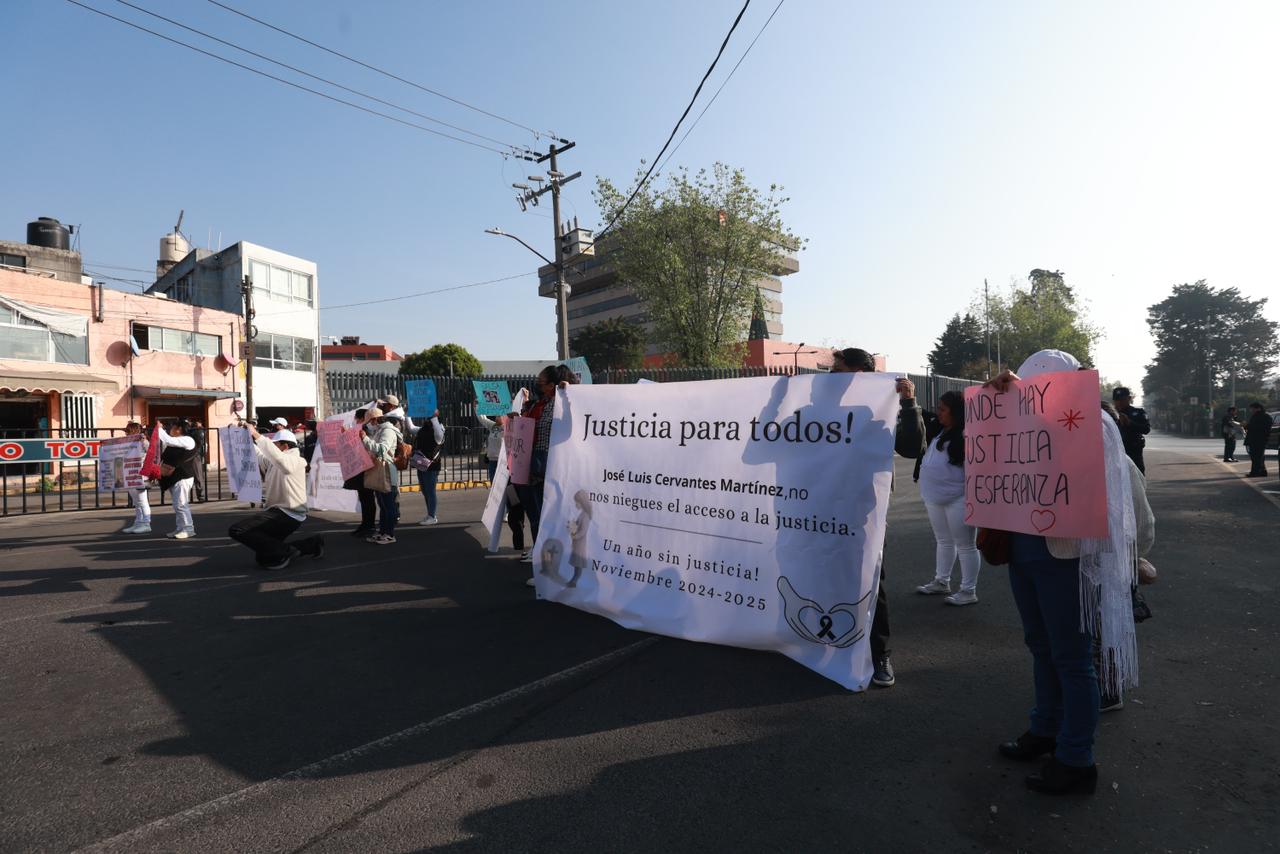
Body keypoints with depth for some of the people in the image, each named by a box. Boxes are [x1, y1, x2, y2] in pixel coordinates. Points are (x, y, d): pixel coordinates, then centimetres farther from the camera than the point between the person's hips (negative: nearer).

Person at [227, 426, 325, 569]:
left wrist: (257, 435, -33)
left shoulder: (294, 460, -13)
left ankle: (285, 551, -18)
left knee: (236, 531, -20)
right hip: (279, 513, 10)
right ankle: (312, 544, 19)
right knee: (263, 558, 19)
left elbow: (278, 457, -34)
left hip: (287, 515, -10)